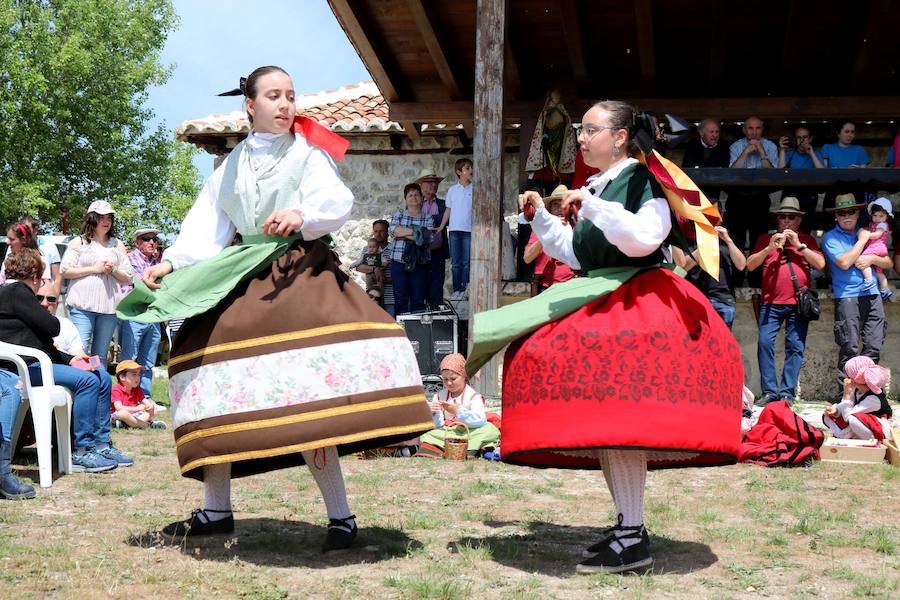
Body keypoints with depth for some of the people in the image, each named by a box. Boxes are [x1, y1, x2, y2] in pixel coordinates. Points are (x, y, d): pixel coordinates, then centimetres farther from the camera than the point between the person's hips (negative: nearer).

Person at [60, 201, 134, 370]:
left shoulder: (117, 245, 17)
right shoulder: (79, 242, 10)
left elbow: (128, 278, 15)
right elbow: (65, 271, 0)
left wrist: (113, 270, -5)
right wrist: (94, 269, -6)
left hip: (109, 306, 3)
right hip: (82, 305, -3)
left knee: (101, 355, 5)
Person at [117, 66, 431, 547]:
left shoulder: (307, 154, 5)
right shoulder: (232, 167, 17)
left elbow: (337, 201, -11)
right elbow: (207, 225, 10)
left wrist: (302, 214, -31)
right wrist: (171, 263, -5)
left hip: (299, 274, -5)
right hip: (242, 280, 5)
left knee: (308, 396, -17)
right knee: (215, 389, 2)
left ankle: (340, 515, -11)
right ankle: (215, 511, 16)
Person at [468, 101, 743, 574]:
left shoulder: (642, 179, -5)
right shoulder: (597, 187, 19)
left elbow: (644, 238, -22)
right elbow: (576, 255, 24)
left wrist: (592, 205, -23)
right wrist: (540, 216, 19)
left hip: (635, 304, -9)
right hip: (598, 307, 9)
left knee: (617, 419, -18)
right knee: (599, 421, 7)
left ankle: (634, 539, -17)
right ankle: (625, 523, 14)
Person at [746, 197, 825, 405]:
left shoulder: (807, 240, 13)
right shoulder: (766, 239, 13)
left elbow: (820, 264, 1)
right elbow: (750, 265, 5)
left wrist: (799, 245, -6)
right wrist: (769, 248, -9)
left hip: (798, 303, 0)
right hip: (771, 303, 0)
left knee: (795, 347, -3)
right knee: (765, 344, -8)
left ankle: (787, 392, 0)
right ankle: (769, 391, -2)